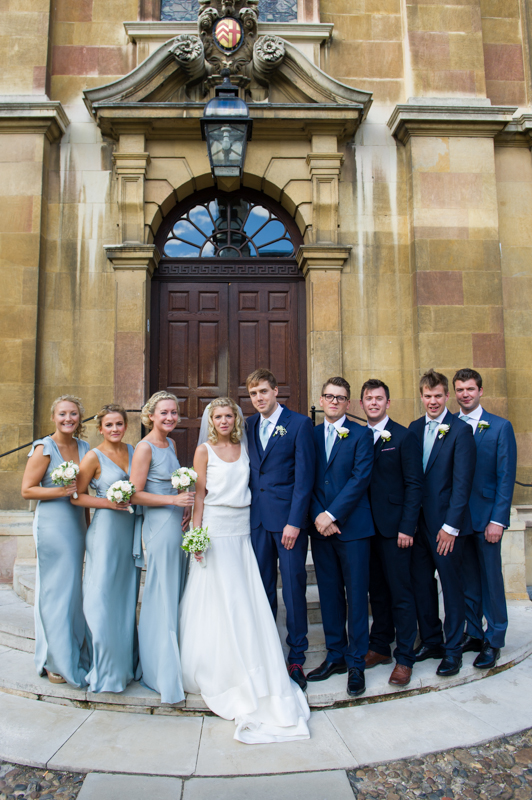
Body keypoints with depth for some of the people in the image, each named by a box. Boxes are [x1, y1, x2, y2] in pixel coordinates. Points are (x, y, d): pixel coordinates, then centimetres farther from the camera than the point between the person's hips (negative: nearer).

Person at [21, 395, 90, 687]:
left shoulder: (83, 447, 9)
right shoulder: (44, 449, -8)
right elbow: (27, 490, -8)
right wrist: (61, 491, -21)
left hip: (77, 524, 6)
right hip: (52, 524, -6)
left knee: (75, 590, 12)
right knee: (55, 591, 1)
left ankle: (75, 656, 26)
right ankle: (55, 662, 16)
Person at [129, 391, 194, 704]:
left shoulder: (171, 443, 12)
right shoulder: (145, 447, -12)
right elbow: (136, 494, -14)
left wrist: (186, 505, 4)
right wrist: (174, 499, -20)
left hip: (178, 524, 8)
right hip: (159, 524, -8)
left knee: (175, 594, 15)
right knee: (163, 598, 0)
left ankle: (168, 662, 30)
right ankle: (165, 675, 12)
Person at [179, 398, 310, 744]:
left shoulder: (244, 449, 10)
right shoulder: (205, 449, -2)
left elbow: (248, 488, 11)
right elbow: (198, 495, -4)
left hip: (242, 532, 4)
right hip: (215, 530, -4)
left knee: (247, 604, 6)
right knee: (217, 602, 2)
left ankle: (249, 673, 21)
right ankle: (216, 672, 17)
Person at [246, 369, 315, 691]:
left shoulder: (299, 423, -5)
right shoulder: (249, 425, 11)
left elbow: (304, 476, -9)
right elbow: (251, 471, 11)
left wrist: (295, 522, -14)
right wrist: (247, 513, 2)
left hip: (288, 518, -4)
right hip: (257, 519, 5)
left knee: (294, 589, 4)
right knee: (263, 590, 12)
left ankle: (297, 658, 19)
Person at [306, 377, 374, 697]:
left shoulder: (361, 435, -1)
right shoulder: (311, 435, 11)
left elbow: (360, 478, -10)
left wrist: (331, 514, -15)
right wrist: (317, 516, -8)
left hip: (353, 526, -3)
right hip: (320, 526, 4)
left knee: (356, 595, 4)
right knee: (329, 594, 11)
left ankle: (356, 663, 16)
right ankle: (336, 655, 25)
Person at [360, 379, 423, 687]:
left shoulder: (404, 437, -4)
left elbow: (414, 484, -7)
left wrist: (407, 527, -13)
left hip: (394, 527, -4)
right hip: (367, 526, 4)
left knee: (401, 592, 2)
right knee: (377, 590, 14)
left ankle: (404, 658, 13)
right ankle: (380, 647, 27)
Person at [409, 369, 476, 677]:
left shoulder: (460, 430, -9)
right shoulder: (415, 428, 8)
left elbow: (462, 482, -13)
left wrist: (451, 525, -15)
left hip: (446, 521, -5)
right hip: (418, 520, 5)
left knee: (451, 584, 7)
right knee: (421, 582, 12)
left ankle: (453, 649, 22)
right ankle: (431, 640, 30)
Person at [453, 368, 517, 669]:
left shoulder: (500, 427, -2)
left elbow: (506, 476, -5)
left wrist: (498, 519, -11)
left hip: (486, 517, -3)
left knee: (491, 579, 5)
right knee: (467, 579, 12)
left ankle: (493, 641, 19)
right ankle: (473, 634, 26)